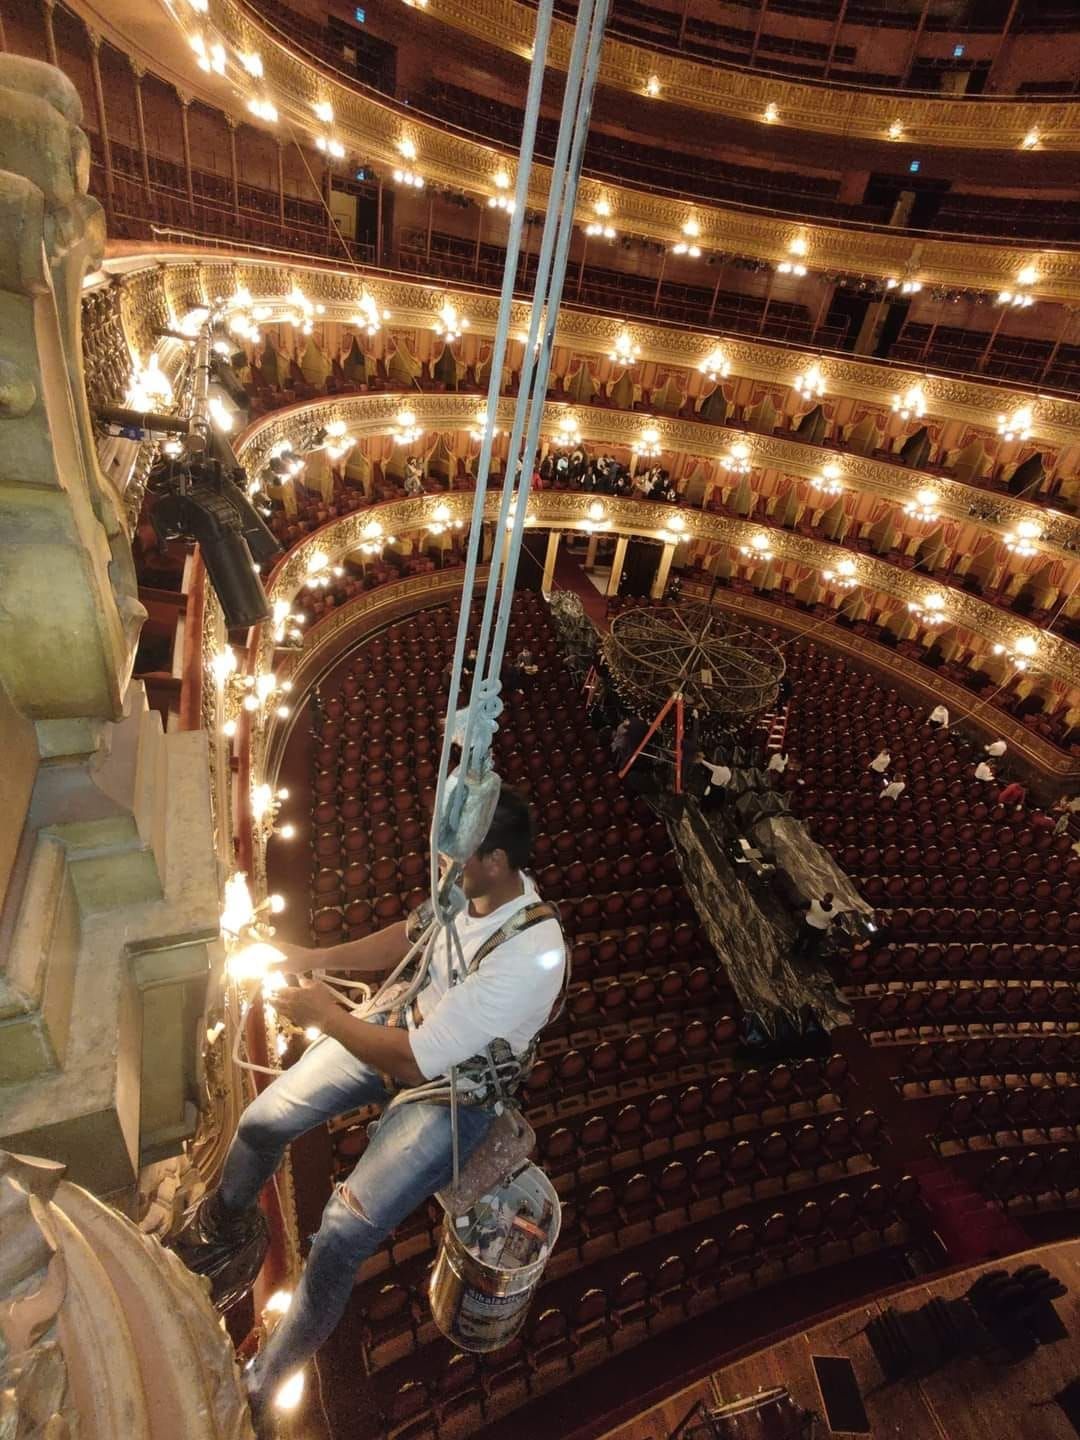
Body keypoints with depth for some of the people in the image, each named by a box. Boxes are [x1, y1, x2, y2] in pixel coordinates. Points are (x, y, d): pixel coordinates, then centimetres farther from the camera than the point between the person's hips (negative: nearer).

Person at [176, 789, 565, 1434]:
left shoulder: (529, 956, -38)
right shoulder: (472, 886, -16)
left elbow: (414, 1063, -31)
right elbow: (411, 937, 5)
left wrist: (324, 1013, -19)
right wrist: (319, 958, -5)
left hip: (452, 1090, -6)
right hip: (401, 1022, 6)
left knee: (341, 1239, -9)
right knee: (263, 1121, 10)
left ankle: (261, 1385, 24)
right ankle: (221, 1221, 46)